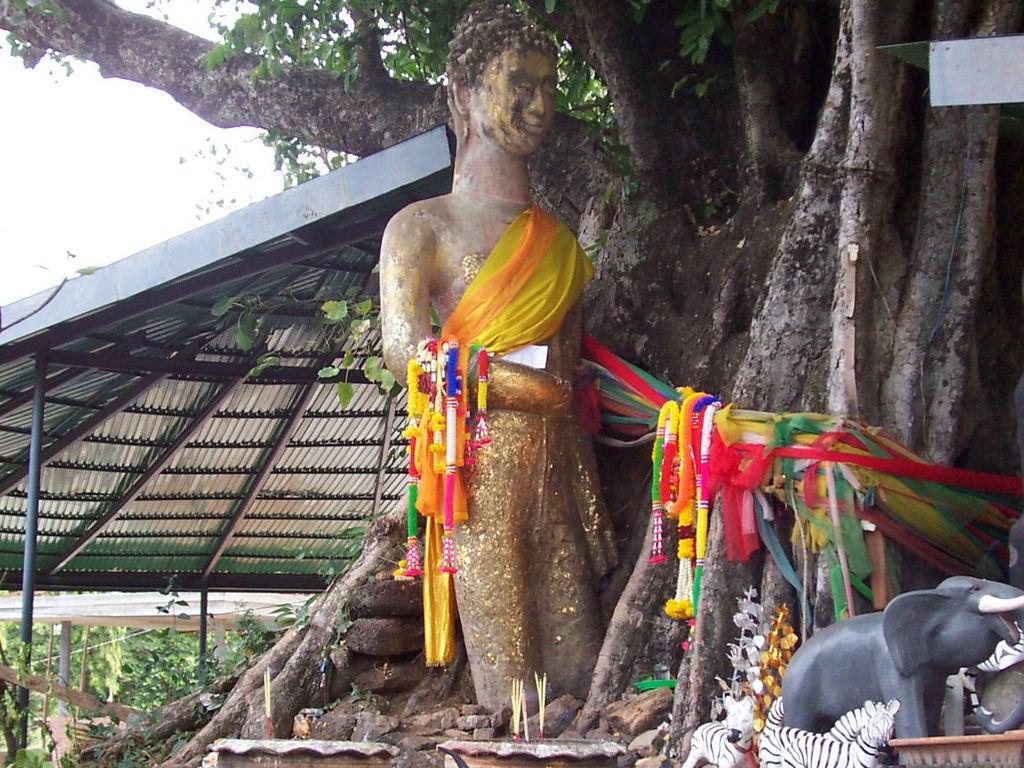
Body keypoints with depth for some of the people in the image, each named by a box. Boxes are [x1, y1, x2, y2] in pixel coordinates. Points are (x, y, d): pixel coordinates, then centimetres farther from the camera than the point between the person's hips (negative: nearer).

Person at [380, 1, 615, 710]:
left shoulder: (560, 242, 19)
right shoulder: (423, 225, 3)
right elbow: (406, 351, -10)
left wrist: (594, 509, 12)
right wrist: (526, 386, -8)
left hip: (560, 466, 5)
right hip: (480, 460, -5)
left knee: (580, 668, 1)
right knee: (508, 679, -4)